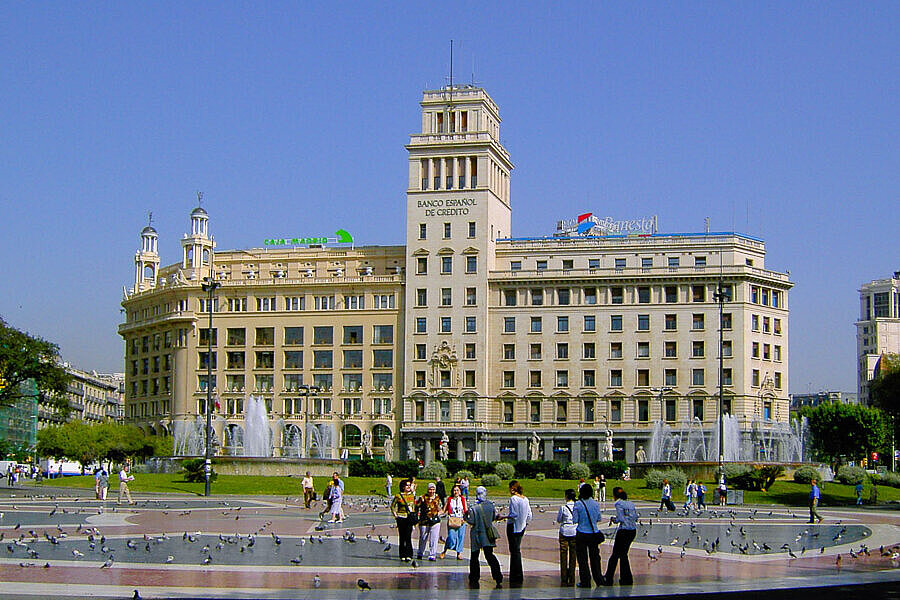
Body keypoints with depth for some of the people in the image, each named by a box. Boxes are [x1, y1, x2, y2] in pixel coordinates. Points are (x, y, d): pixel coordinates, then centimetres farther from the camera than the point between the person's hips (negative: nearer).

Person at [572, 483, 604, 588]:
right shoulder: (596, 503, 1)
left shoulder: (578, 504, -10)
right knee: (595, 556, 14)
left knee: (582, 558, 4)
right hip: (594, 533, 3)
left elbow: (575, 520, -9)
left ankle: (585, 582, 5)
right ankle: (599, 580, 17)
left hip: (582, 534, -3)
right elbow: (599, 518, 7)